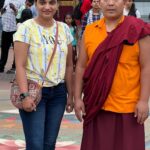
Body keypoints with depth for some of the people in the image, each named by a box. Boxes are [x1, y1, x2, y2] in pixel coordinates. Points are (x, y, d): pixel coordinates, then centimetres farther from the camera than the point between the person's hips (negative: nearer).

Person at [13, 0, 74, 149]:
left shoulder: (64, 28, 6)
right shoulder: (26, 28, -8)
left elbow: (68, 65, 11)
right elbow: (20, 65, -12)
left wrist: (70, 94, 10)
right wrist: (25, 95, -21)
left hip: (58, 92, 5)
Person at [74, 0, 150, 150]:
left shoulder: (138, 30, -6)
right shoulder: (89, 31, 5)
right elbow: (81, 66, 8)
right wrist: (77, 97, 4)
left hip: (127, 106, -3)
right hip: (96, 105, 3)